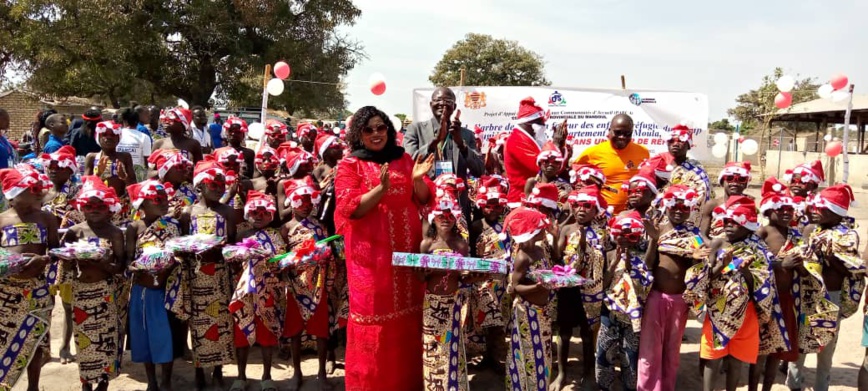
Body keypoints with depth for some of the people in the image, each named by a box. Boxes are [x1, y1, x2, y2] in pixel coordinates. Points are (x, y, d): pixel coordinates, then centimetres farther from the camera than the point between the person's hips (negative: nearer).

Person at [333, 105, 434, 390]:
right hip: (370, 251, -4)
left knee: (406, 316, 8)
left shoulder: (403, 159, 11)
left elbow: (423, 200, 8)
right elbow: (350, 209, -11)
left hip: (405, 247, 4)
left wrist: (417, 179, -12)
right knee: (374, 314, 0)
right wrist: (382, 189, -23)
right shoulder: (350, 164, -1)